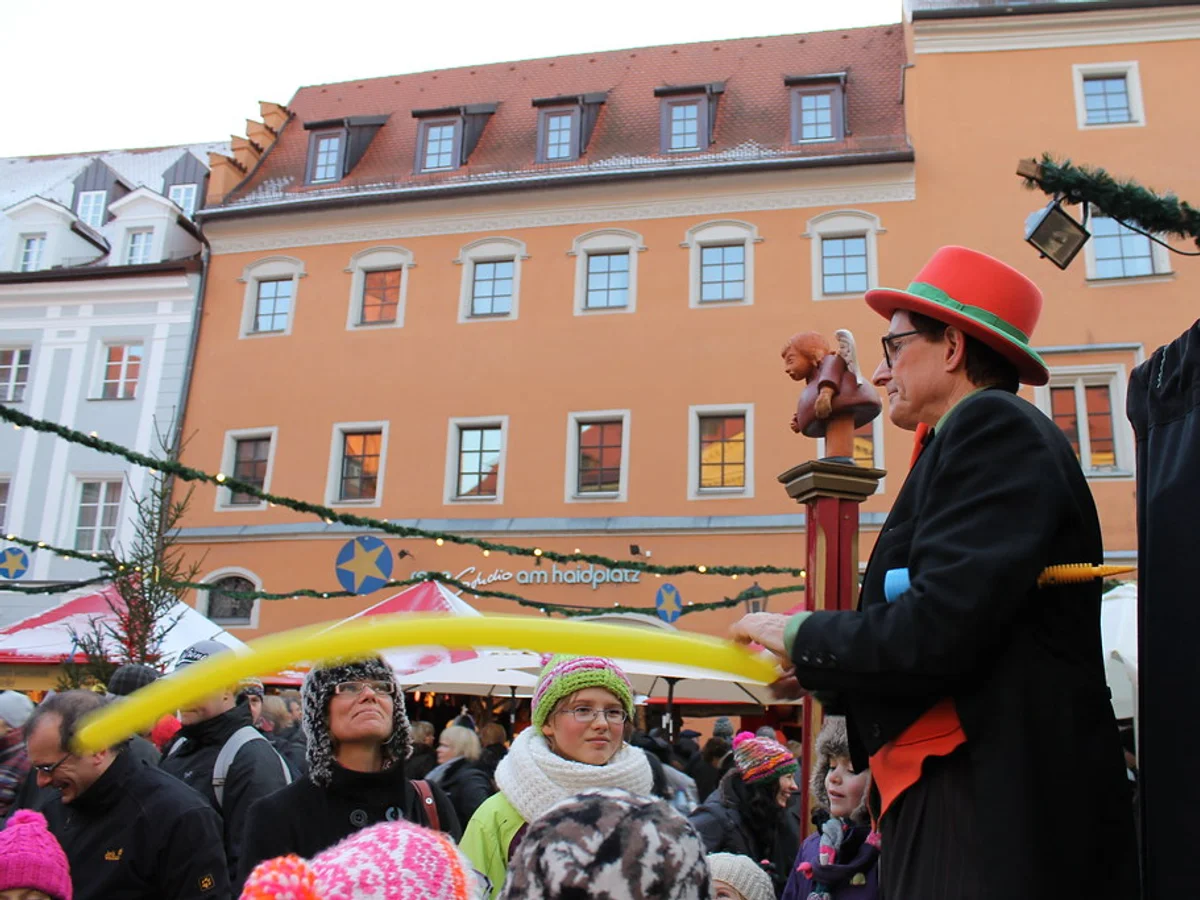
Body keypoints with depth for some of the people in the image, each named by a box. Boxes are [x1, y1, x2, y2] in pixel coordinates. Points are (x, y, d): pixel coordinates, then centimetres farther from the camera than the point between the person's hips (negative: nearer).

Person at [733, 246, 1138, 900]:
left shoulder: (994, 427, -11)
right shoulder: (976, 434, 17)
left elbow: (936, 633, -23)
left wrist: (802, 639, -7)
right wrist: (821, 674, 7)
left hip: (990, 810, -9)